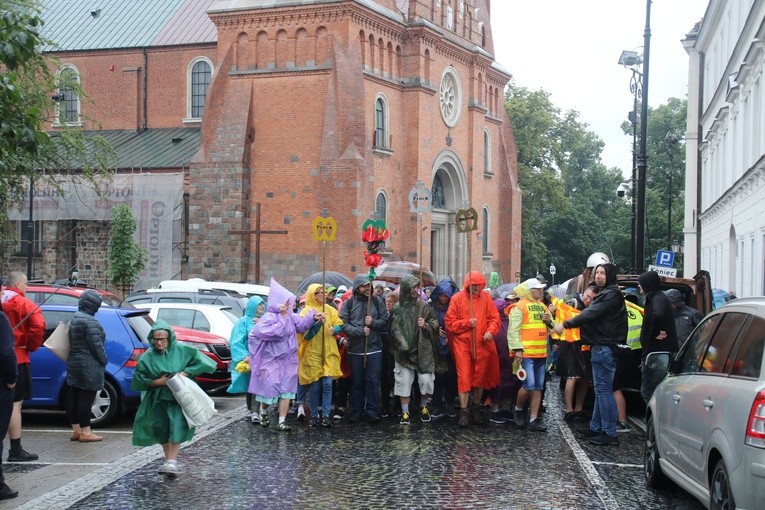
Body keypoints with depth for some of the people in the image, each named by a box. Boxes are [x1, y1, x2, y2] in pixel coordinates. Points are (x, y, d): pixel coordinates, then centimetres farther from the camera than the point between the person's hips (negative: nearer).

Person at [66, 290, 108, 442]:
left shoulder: (74, 318, 12)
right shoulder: (89, 321, -18)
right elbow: (96, 345, -19)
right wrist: (104, 361, -5)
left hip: (73, 363, 10)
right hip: (88, 366, -10)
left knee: (74, 397, 11)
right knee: (86, 397, -5)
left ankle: (76, 430, 18)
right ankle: (85, 432, -2)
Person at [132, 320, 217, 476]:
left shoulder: (182, 351, -4)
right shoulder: (147, 357, -2)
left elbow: (202, 362, -3)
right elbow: (138, 380, 2)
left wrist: (185, 373, -13)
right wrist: (156, 382, -12)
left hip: (179, 398, -2)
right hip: (158, 399, 3)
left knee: (176, 427, -17)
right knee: (161, 430, 6)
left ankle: (172, 461, -18)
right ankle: (169, 459, 22)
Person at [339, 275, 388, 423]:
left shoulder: (377, 301, 6)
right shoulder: (348, 304, 2)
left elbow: (385, 321, 5)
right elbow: (343, 324, -6)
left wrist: (373, 322, -14)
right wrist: (360, 331, -17)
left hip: (374, 349, 0)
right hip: (355, 350, 0)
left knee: (373, 381, -1)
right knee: (357, 382, 8)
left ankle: (372, 412, 6)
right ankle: (355, 412, 17)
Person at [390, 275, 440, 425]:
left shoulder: (424, 306, 4)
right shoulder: (397, 308, 2)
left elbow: (435, 323, 8)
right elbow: (395, 329, -3)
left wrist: (426, 325, -12)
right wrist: (403, 345, -15)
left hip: (423, 350, 1)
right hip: (404, 351, -1)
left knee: (426, 380, -1)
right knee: (404, 381, -1)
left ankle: (423, 407, 22)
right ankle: (405, 412, 8)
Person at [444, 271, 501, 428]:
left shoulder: (485, 298, 5)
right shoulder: (457, 299, -2)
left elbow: (494, 318, 5)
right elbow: (449, 322, -2)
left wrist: (490, 331, -13)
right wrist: (467, 323, -14)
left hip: (482, 344, 3)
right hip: (462, 343, -3)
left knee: (480, 377, 12)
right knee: (464, 377, -5)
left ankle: (477, 408, 27)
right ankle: (464, 412, -1)